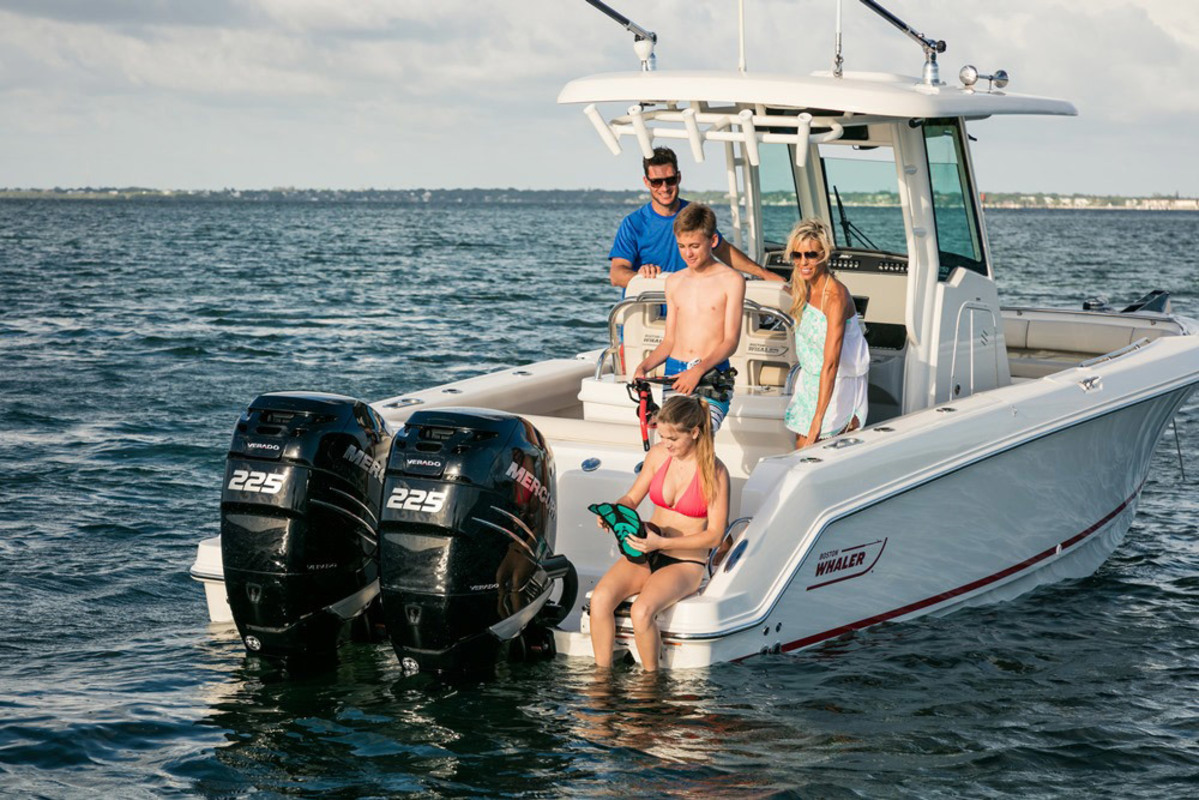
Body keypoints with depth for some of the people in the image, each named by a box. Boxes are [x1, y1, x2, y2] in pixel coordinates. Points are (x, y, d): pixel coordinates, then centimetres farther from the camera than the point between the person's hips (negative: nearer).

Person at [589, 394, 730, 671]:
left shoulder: (714, 473, -13)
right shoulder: (658, 455, 1)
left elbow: (715, 535, -13)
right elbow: (632, 498, 14)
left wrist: (662, 543, -23)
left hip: (686, 562, -5)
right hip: (647, 553, 5)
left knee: (642, 611, -32)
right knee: (600, 599, -24)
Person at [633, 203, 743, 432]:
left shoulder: (731, 281, 1)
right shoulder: (674, 282, 16)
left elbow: (731, 341, -4)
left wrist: (698, 370, -18)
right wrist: (643, 366, 0)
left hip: (712, 374, -4)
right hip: (673, 374, 4)